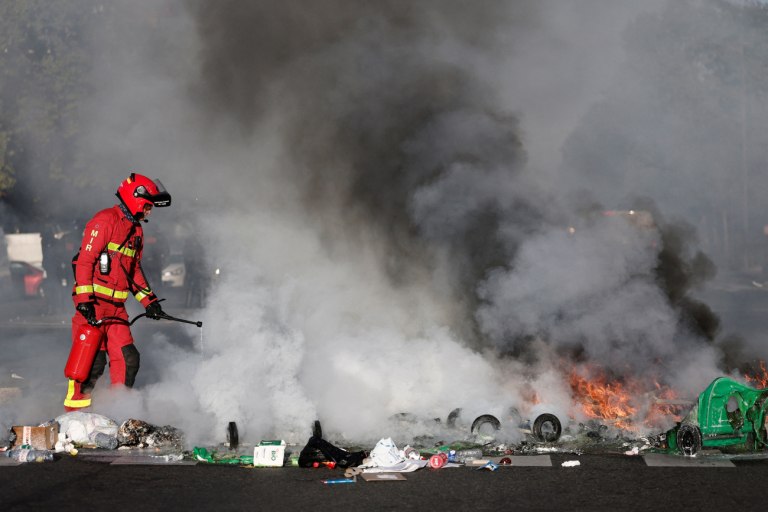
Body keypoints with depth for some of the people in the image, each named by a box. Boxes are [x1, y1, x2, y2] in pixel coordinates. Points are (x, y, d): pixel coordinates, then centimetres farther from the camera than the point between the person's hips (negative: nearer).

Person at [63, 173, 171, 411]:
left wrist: (149, 300, 16)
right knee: (93, 359, -11)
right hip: (94, 302, -8)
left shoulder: (136, 229, 20)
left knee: (128, 359, 2)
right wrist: (84, 300, -20)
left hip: (116, 307, 8)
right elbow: (84, 261, -14)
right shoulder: (105, 220, -9)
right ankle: (74, 411, -4)